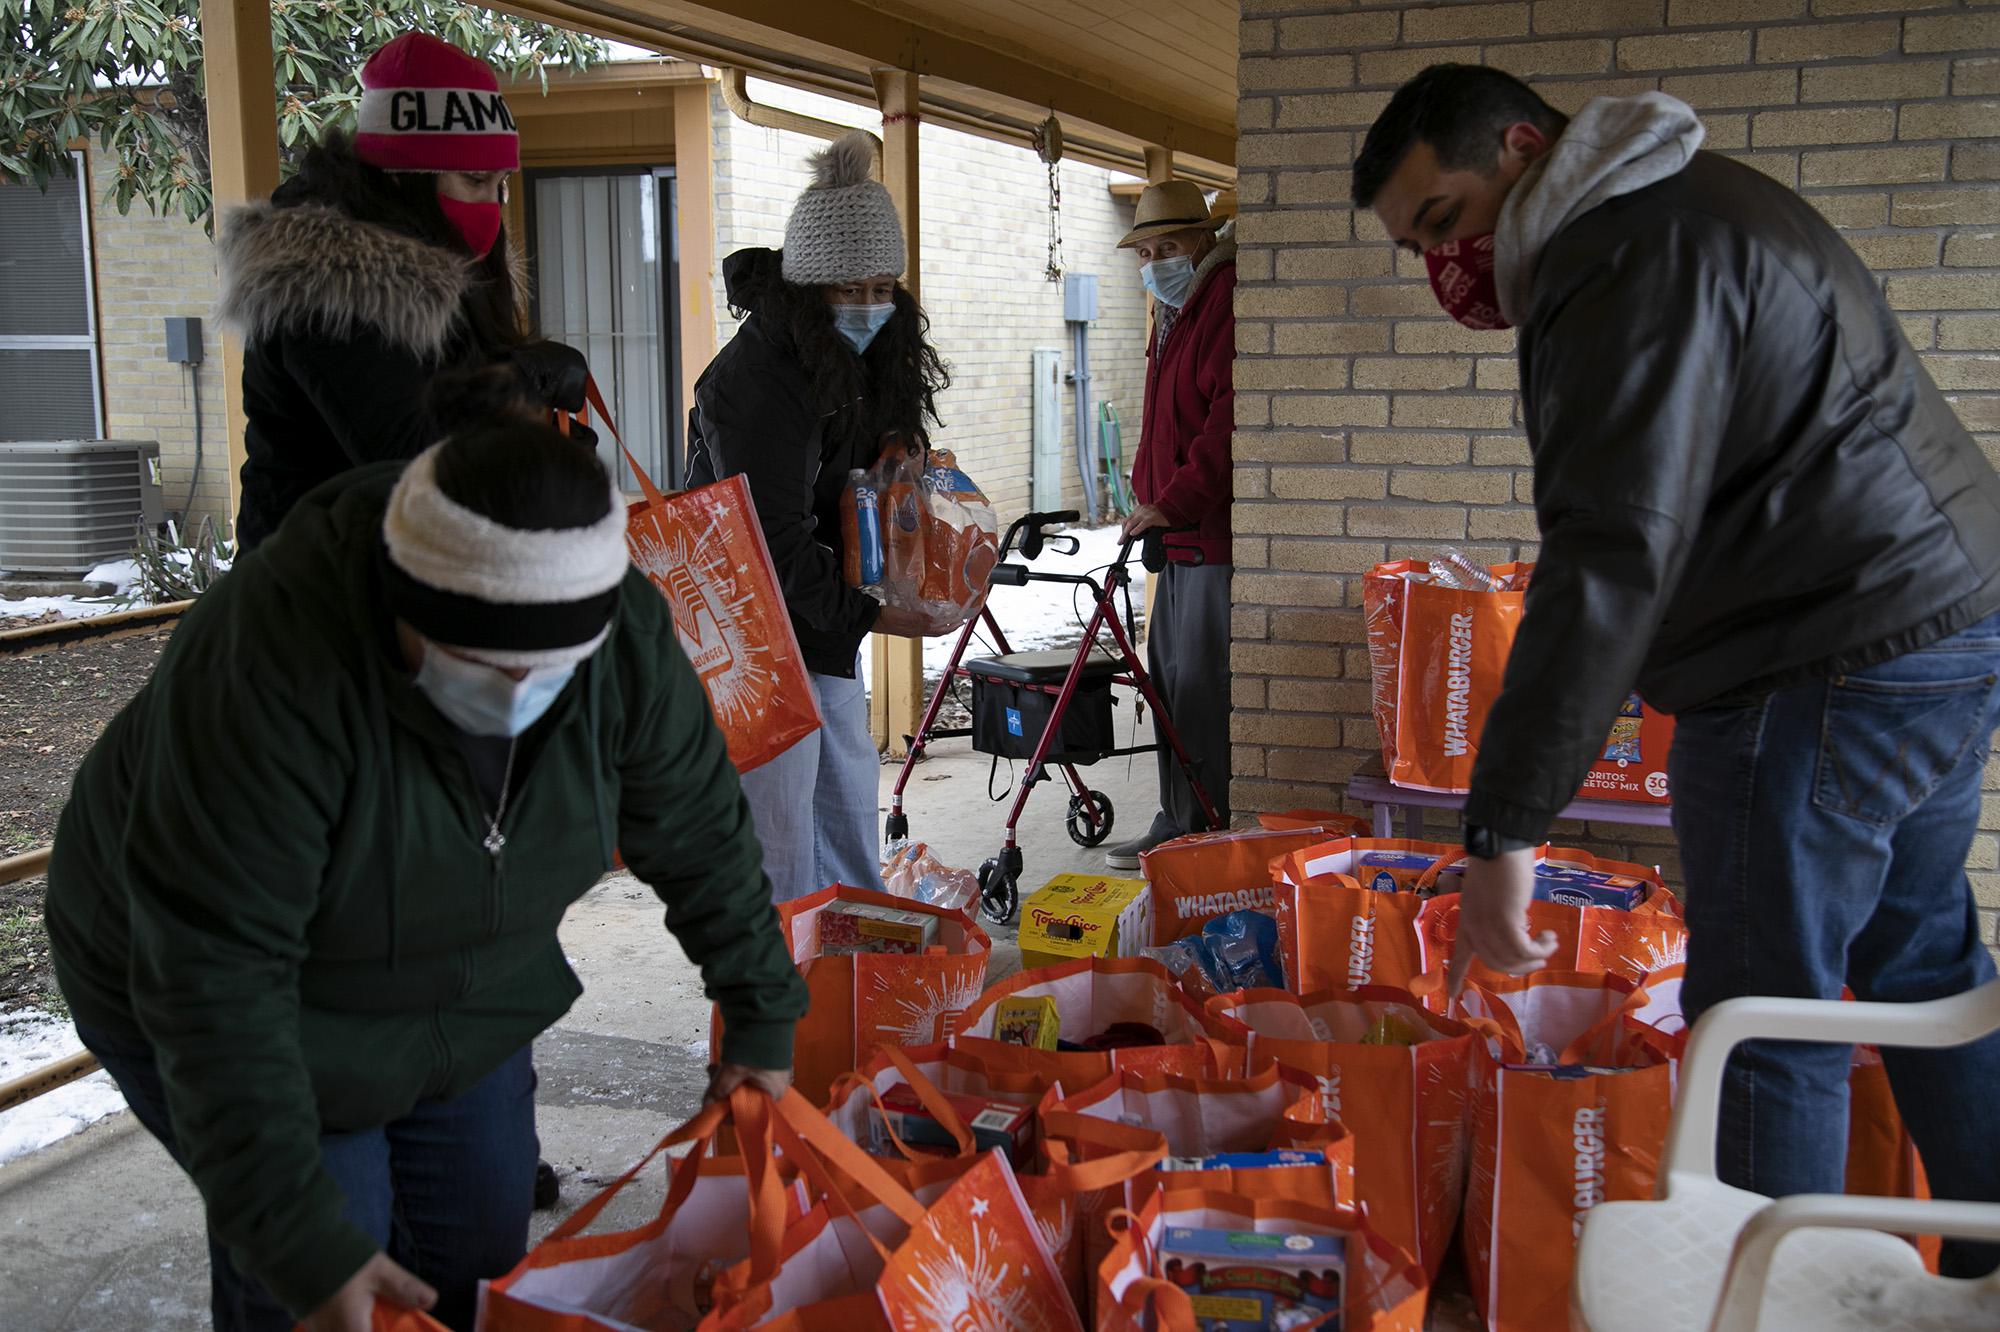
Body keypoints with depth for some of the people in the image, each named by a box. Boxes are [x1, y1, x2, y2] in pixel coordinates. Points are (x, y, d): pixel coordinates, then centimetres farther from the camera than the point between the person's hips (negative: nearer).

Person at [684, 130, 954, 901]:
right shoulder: (755, 380, -24)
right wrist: (866, 614, -25)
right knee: (779, 820, -6)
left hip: (825, 616, 10)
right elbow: (773, 538, -25)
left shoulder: (870, 357, 5)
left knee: (850, 790, 19)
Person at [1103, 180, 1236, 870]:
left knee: (1199, 686, -8)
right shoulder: (1173, 311, 21)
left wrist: (1173, 502, -26)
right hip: (1176, 534, 11)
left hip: (1214, 535, -11)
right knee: (1167, 677, 14)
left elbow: (1230, 419, -23)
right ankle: (1176, 824, 24)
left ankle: (1206, 832, 0)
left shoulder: (1224, 305, -13)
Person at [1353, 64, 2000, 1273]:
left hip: (1832, 669, -11)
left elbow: (1615, 555, -28)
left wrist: (1508, 825, -30)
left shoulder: (1640, 261, -18)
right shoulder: (1685, 210, 17)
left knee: (1766, 1019, -2)